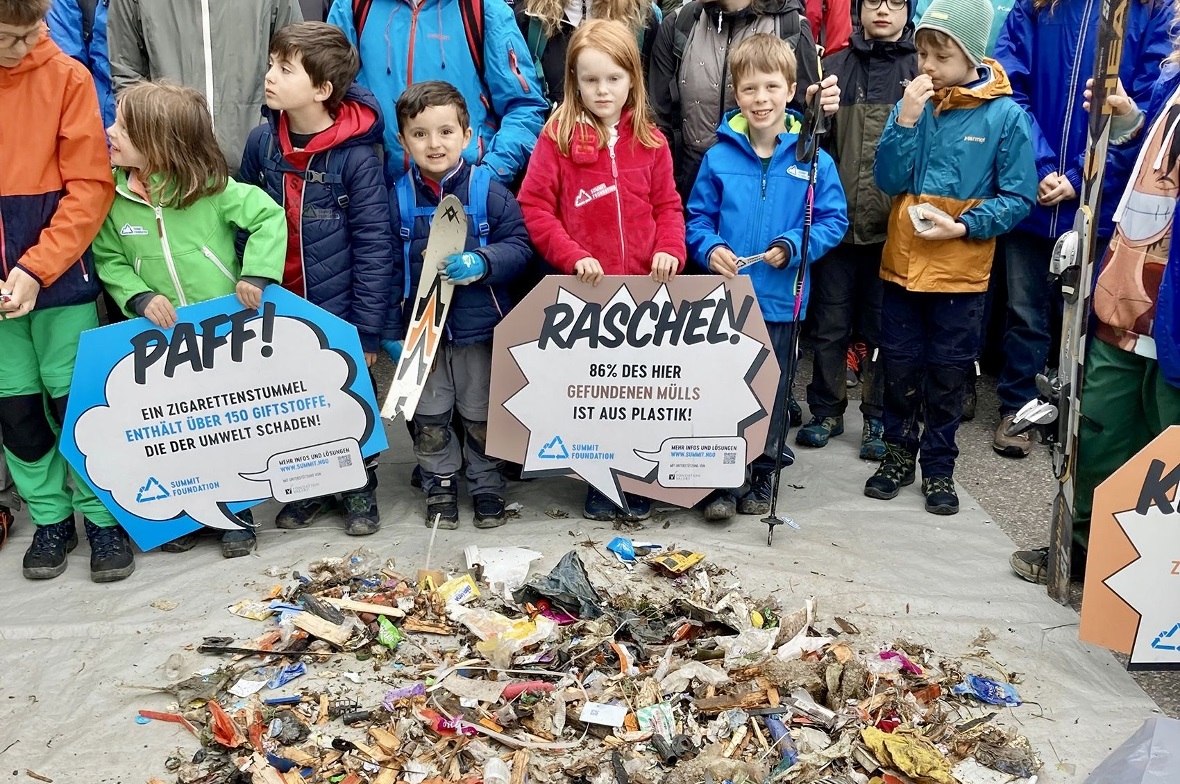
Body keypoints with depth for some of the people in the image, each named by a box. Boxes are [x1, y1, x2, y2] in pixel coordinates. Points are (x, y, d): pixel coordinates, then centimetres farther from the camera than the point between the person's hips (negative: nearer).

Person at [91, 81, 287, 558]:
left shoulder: (211, 190, -14)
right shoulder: (114, 197, -5)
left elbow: (270, 218, -9)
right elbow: (108, 260, 2)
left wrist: (256, 274, -17)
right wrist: (139, 296, -14)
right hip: (163, 339, 3)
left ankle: (237, 515, 28)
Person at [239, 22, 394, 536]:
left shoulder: (356, 155, -16)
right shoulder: (261, 142, -3)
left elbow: (375, 247, -14)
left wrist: (367, 331, -14)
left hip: (339, 313, -4)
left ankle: (359, 488, 33)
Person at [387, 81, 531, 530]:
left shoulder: (488, 191, -8)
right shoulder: (398, 198, -2)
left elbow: (519, 247, -7)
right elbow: (390, 268, 1)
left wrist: (482, 263, -26)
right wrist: (391, 330, -1)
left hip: (481, 328, -2)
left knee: (483, 417, 11)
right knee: (429, 419, 11)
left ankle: (487, 486, 29)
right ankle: (440, 485, 30)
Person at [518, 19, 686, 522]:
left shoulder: (650, 141, 6)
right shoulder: (557, 138, -2)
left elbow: (667, 204, 11)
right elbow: (534, 207, -6)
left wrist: (670, 250, -7)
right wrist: (572, 257, -16)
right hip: (584, 289, -2)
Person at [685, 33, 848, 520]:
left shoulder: (814, 160, -6)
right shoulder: (719, 157, -3)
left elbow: (834, 221, -1)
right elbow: (698, 216, 5)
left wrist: (793, 246, -16)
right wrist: (709, 248, -14)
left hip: (781, 300, 0)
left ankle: (762, 476, 32)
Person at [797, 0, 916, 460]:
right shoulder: (834, 68, 9)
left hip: (894, 226, -1)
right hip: (838, 221, 2)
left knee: (883, 330, 9)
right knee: (829, 325, 9)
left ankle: (877, 418, 23)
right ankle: (826, 411, 25)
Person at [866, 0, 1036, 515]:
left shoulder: (1007, 115, -9)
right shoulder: (913, 103, -1)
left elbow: (1017, 198, -6)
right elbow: (888, 181, -6)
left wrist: (963, 227, -19)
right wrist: (906, 119, -17)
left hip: (961, 272, -2)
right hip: (901, 264, 2)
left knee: (947, 375, 10)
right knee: (899, 367, 13)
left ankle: (939, 467, 26)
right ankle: (899, 454, 31)